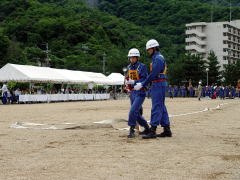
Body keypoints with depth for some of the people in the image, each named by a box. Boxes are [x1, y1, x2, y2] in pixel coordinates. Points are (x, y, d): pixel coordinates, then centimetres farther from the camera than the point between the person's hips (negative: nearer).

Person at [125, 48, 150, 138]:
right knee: (137, 113, 13)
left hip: (140, 93, -7)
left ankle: (132, 130, -12)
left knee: (133, 111, -19)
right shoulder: (129, 67, 11)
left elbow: (144, 80, -16)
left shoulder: (142, 66, -9)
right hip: (132, 93, 7)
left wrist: (133, 82, -26)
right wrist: (127, 81, 0)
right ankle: (147, 128, 30)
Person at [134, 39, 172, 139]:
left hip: (158, 84, -11)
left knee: (156, 107, -11)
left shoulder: (158, 58, -13)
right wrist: (142, 83, 14)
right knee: (161, 107, 11)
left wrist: (142, 84, -15)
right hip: (158, 84, 11)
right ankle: (167, 130, 15)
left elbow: (153, 74, -19)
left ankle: (152, 131, -11)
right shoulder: (157, 58, 20)